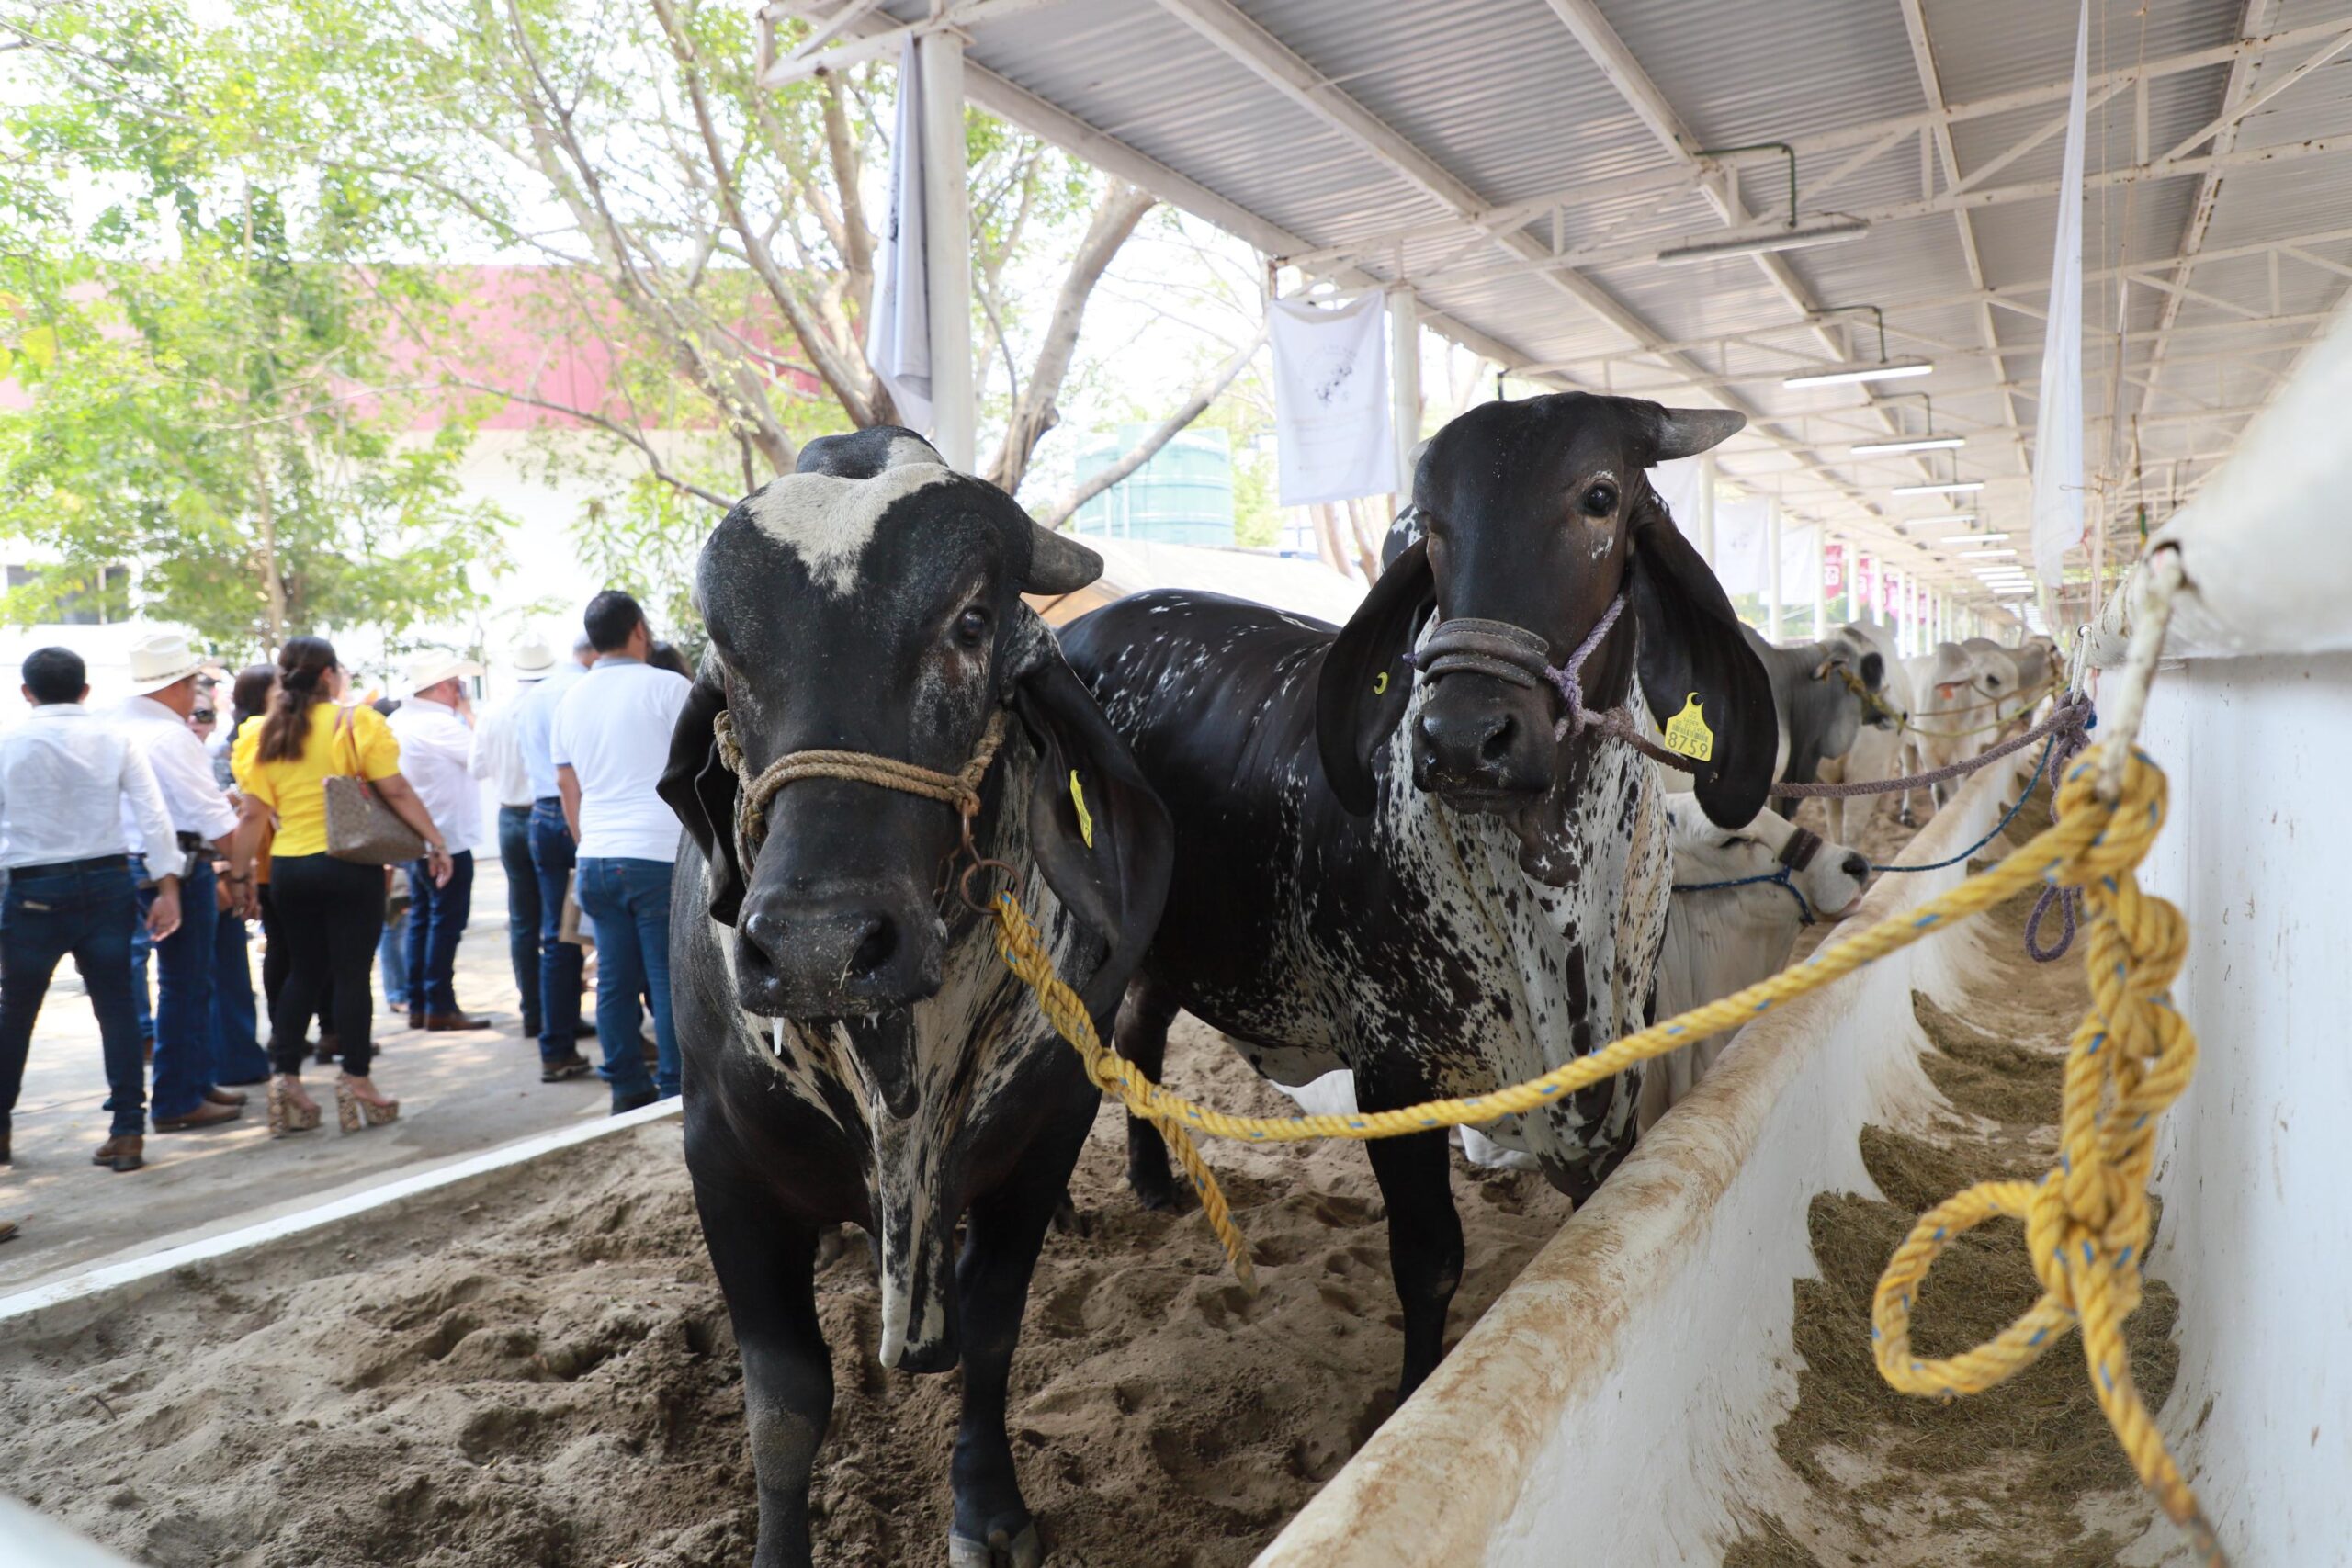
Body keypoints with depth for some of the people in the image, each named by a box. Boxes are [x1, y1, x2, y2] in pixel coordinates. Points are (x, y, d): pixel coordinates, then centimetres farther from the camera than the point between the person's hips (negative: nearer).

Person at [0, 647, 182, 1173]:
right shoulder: (114, 740, -1)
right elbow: (154, 817, -6)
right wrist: (168, 888, -3)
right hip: (107, 882, 1)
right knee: (115, 1007, 4)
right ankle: (128, 1133, 2)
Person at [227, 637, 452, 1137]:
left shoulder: (263, 735, 7)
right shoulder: (356, 724, -6)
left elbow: (253, 814, 5)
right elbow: (396, 792, -9)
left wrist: (239, 873, 12)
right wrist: (436, 842, -3)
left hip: (288, 868, 5)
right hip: (349, 866, -5)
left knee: (303, 973, 15)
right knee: (352, 972, 1)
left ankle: (286, 1078, 14)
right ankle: (356, 1082, 5)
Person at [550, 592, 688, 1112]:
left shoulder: (572, 700, 14)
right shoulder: (666, 686, -3)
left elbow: (567, 785, 19)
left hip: (597, 859, 6)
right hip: (660, 855, -5)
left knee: (614, 980, 9)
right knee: (669, 980, -2)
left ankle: (627, 1090, 15)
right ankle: (675, 1093, 0)